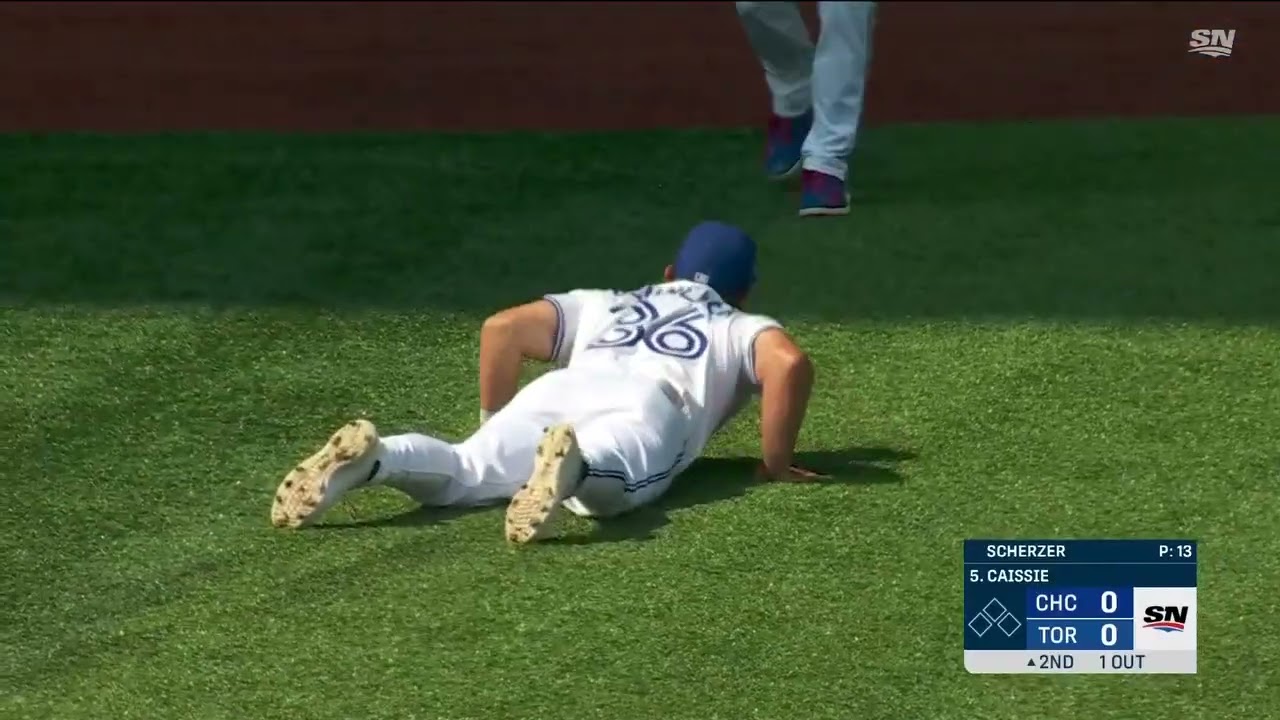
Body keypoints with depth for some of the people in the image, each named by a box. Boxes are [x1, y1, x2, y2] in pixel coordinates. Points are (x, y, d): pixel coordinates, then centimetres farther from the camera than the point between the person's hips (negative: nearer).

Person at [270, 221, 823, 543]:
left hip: (556, 390, 3)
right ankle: (575, 463, -69)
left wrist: (495, 429, 37)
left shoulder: (604, 305, 42)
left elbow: (502, 328, 29)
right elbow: (790, 362, 10)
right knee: (607, 480, -35)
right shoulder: (743, 327, 35)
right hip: (647, 405, -3)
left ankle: (373, 457, -47)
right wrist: (776, 462, 19)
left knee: (465, 474, -18)